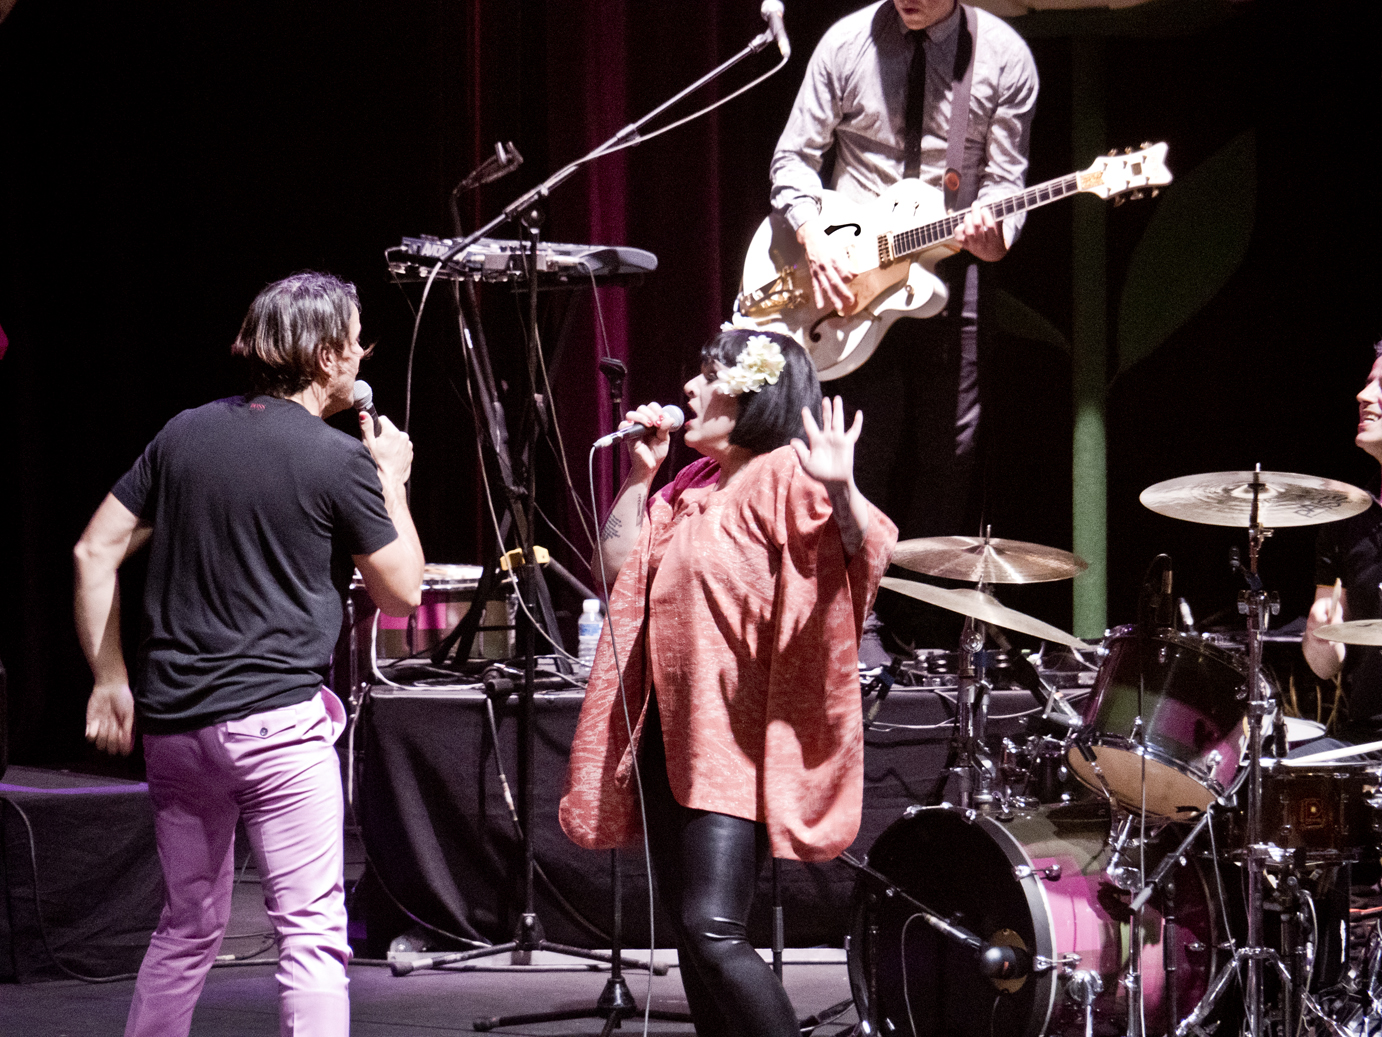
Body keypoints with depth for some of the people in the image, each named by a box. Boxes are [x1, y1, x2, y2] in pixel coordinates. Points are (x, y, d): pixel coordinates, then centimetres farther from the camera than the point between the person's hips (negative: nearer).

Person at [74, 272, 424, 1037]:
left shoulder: (186, 433, 8)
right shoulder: (340, 462, -7)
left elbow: (95, 553, 8)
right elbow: (402, 592, 1)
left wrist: (109, 679, 13)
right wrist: (392, 483, 13)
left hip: (173, 719, 6)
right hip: (276, 720, -6)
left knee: (187, 926, 18)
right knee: (311, 931, -4)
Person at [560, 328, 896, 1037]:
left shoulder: (784, 475, -10)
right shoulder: (691, 487, 16)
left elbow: (869, 551, -24)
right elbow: (618, 567, 17)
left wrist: (842, 492, -43)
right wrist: (641, 473, 9)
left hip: (738, 739, -9)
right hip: (671, 732, 9)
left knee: (712, 930, -19)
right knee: (688, 929, 11)